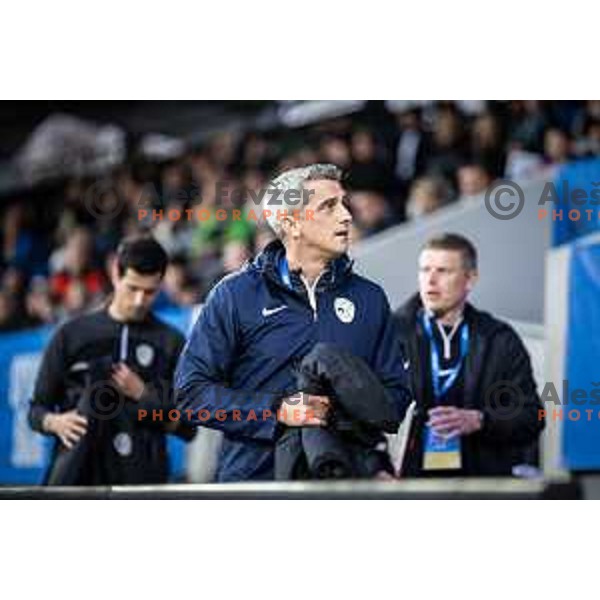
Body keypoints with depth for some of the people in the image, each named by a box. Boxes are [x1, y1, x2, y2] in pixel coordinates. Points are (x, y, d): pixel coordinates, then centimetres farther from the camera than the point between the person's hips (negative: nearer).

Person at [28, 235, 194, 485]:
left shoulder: (171, 343, 10)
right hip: (76, 478, 0)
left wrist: (141, 393, -6)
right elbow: (37, 408, 12)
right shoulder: (73, 334, 10)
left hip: (141, 482, 0)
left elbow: (186, 426, 7)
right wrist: (54, 422, -10)